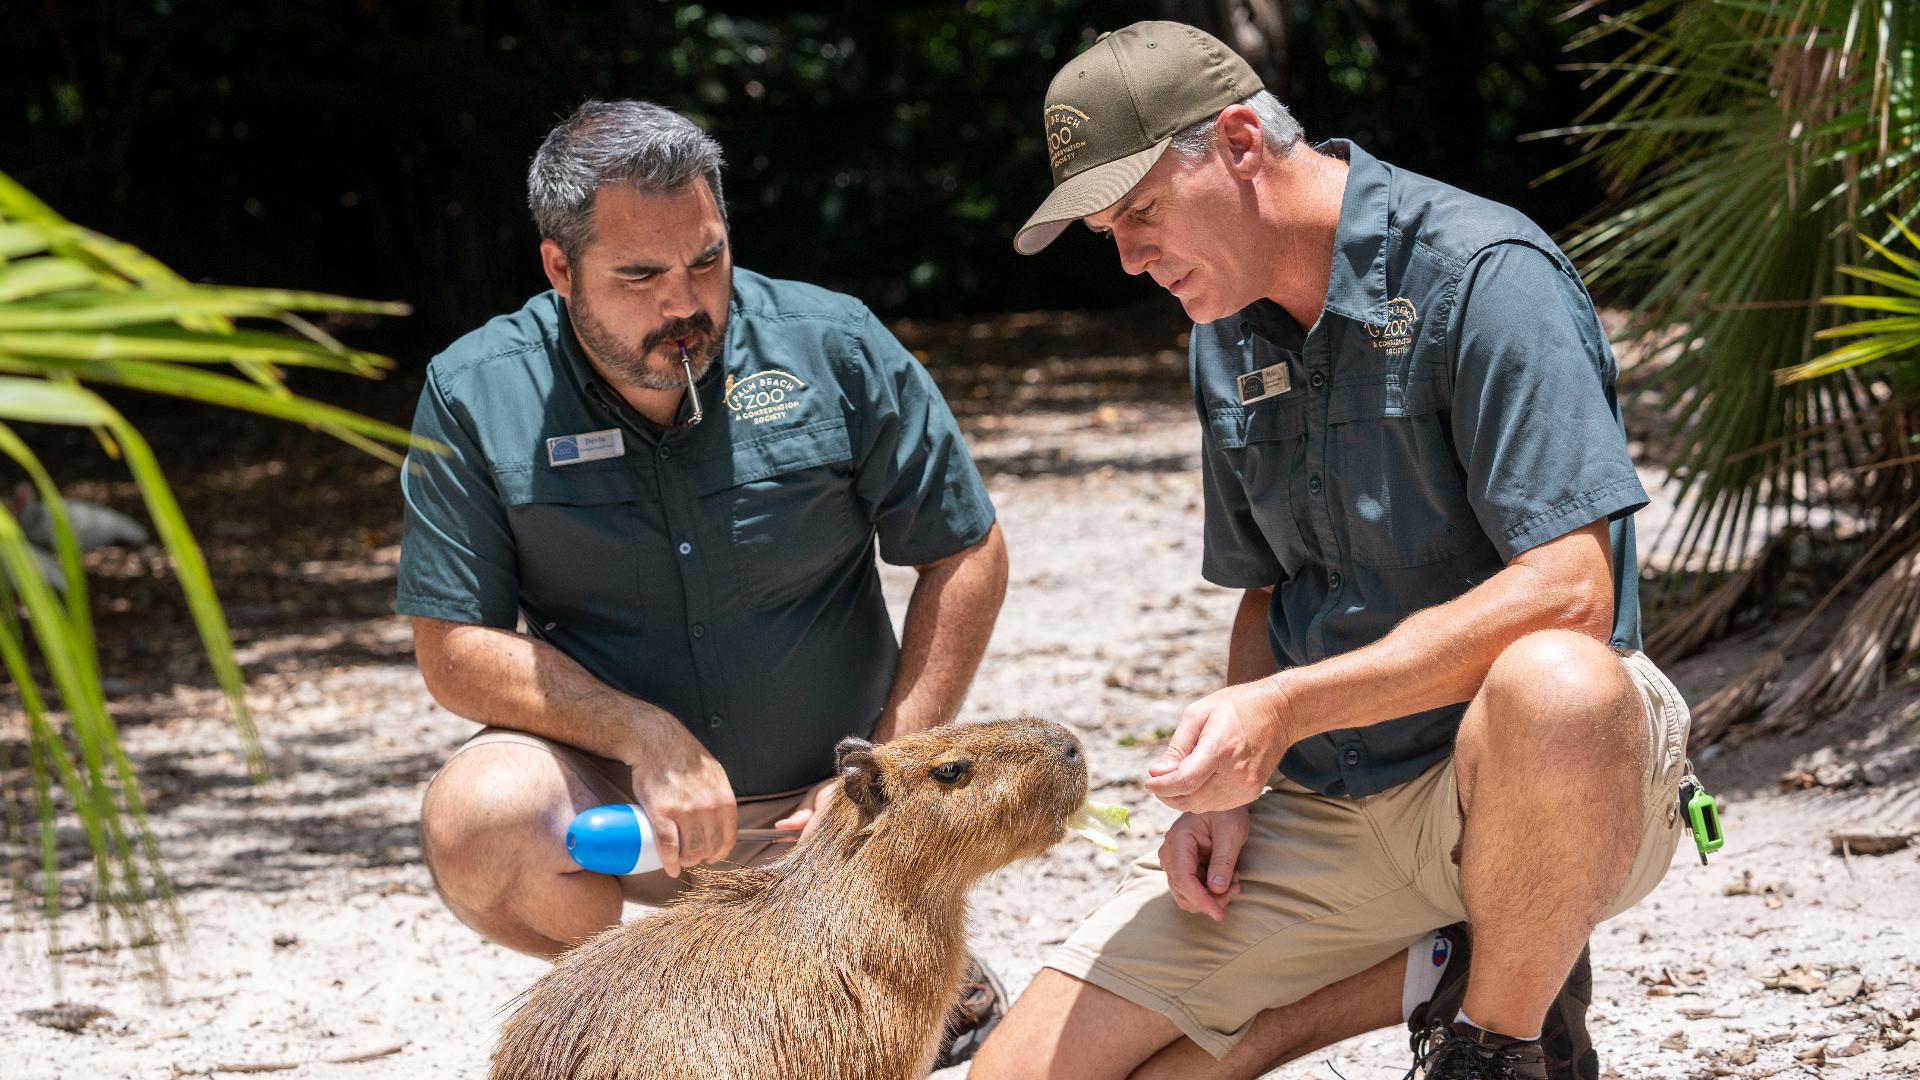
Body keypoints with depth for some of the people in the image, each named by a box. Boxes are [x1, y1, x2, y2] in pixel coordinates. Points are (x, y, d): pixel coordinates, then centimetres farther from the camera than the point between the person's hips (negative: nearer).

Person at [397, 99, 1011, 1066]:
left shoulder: (834, 348, -8)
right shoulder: (474, 397, -9)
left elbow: (966, 557, 0)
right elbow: (454, 650, -11)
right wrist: (647, 737, -25)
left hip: (820, 804, 1)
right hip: (617, 802, -1)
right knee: (479, 818, -31)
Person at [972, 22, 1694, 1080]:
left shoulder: (1478, 272, -16)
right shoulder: (1227, 338, 10)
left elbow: (1567, 592, -25)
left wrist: (1283, 709, -27)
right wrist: (1232, 772, 0)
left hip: (1510, 775, -7)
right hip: (1322, 803, 7)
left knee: (1550, 685, -44)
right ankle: (1439, 972, 4)